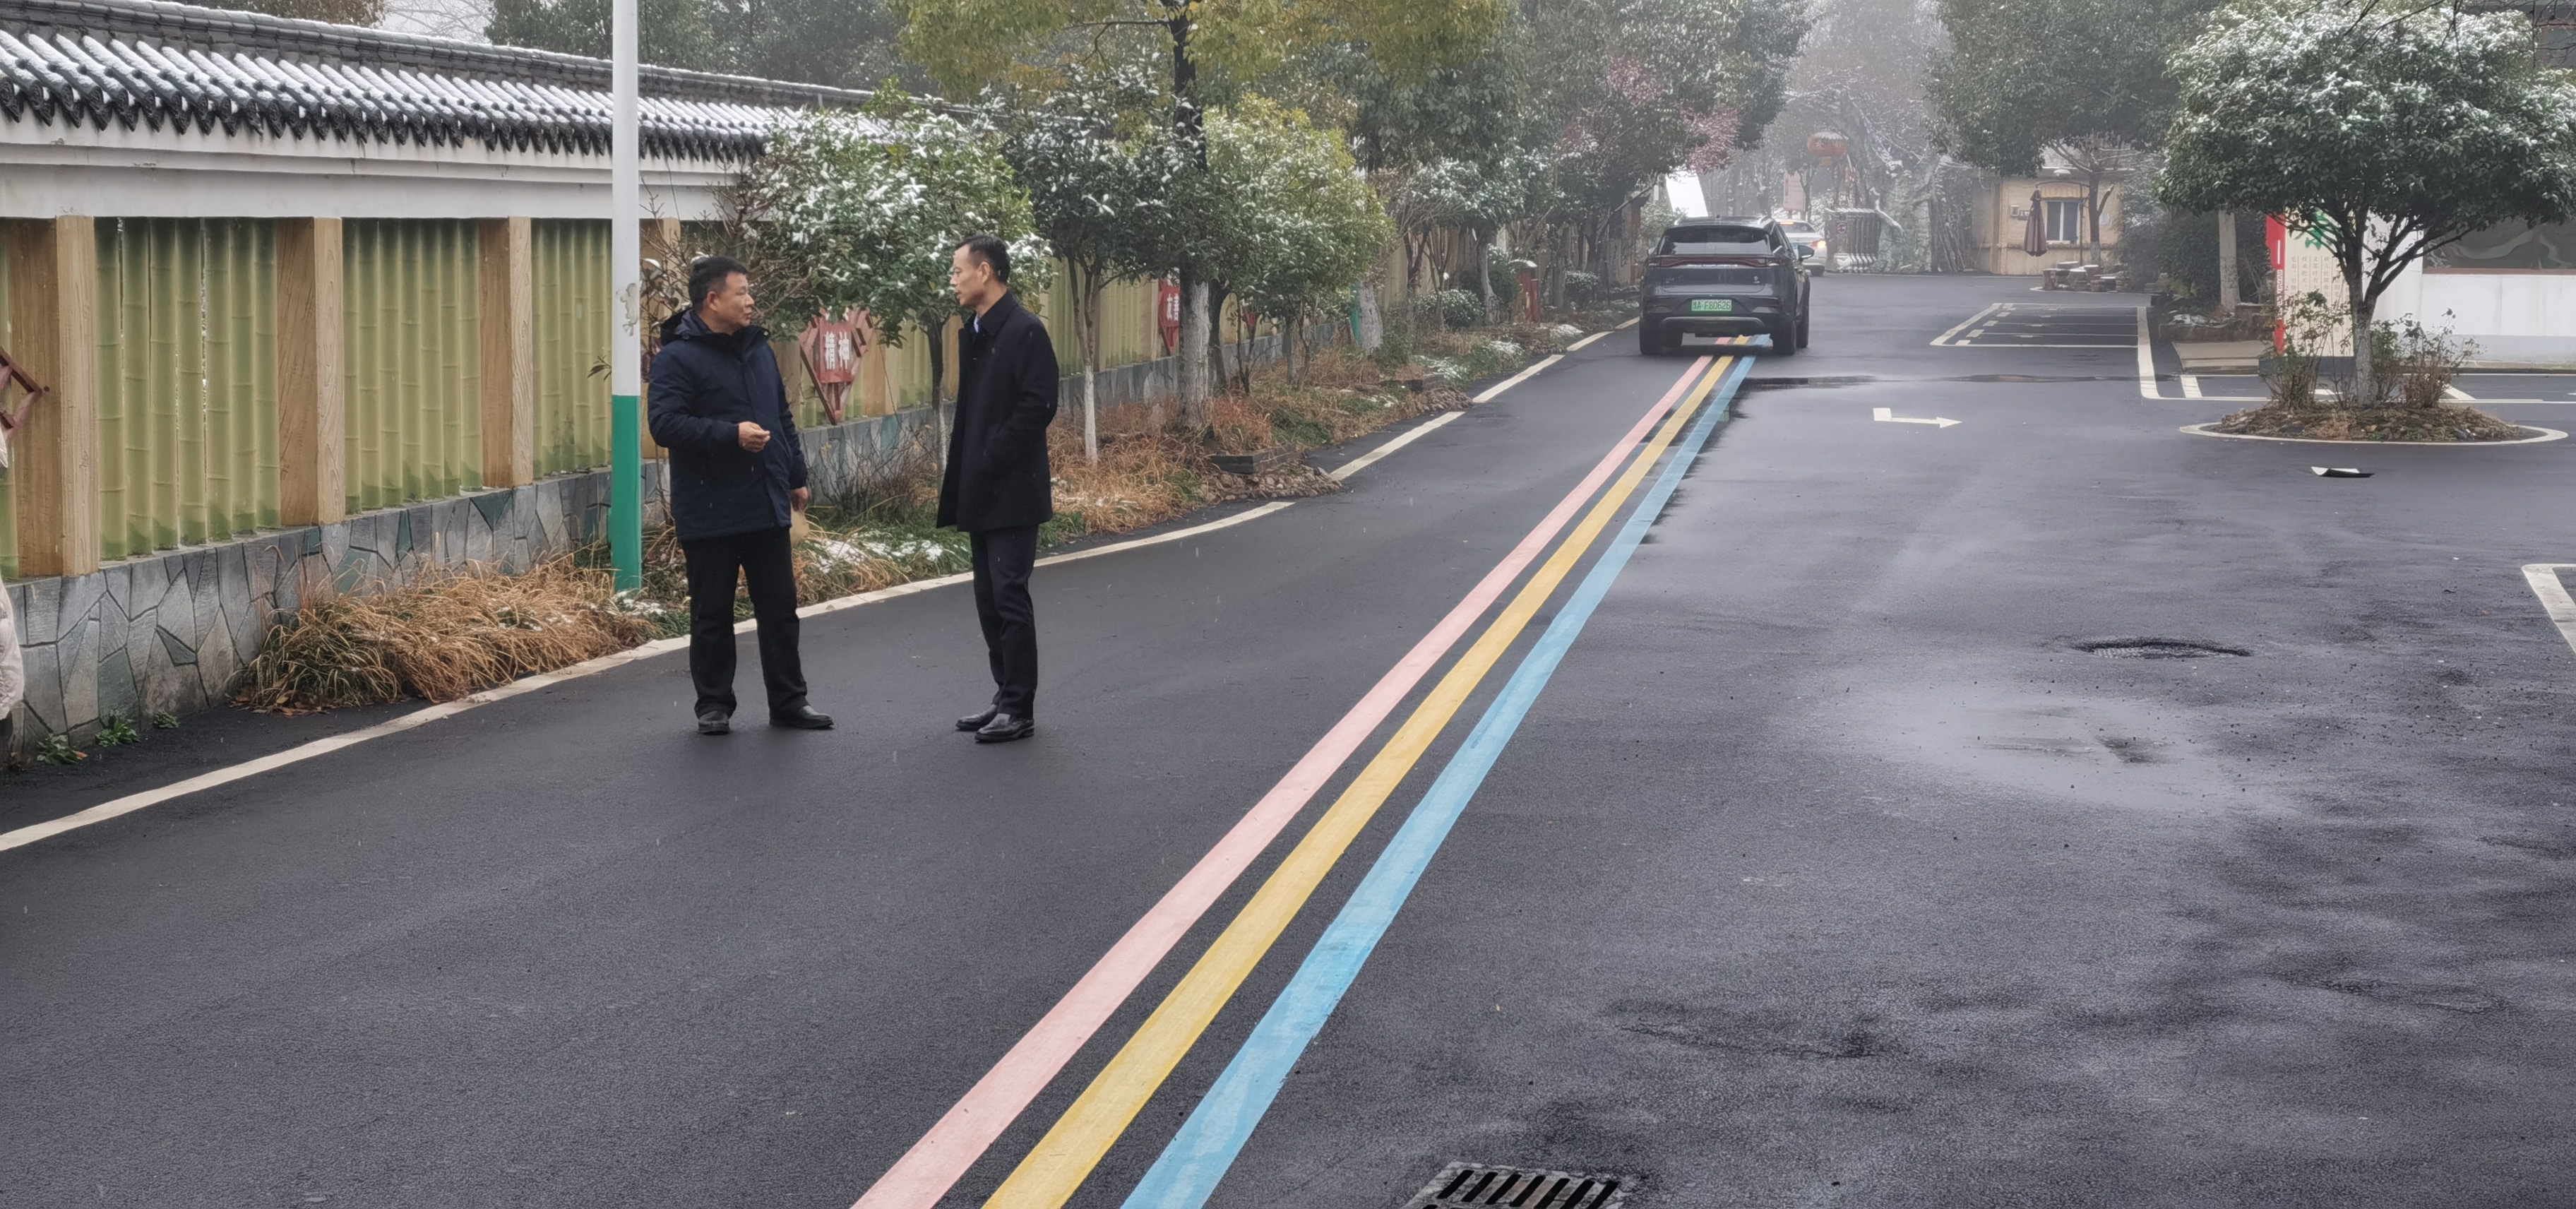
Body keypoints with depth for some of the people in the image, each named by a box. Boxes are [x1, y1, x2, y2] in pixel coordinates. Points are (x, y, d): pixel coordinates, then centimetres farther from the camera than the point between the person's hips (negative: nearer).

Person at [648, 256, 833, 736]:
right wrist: (731, 435, -25)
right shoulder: (677, 358, -11)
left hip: (767, 506, 6)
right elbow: (665, 424, -21)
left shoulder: (758, 348, 14)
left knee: (780, 607, 9)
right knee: (712, 615, 3)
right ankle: (714, 705, 14)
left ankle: (788, 701, 17)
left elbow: (783, 418, 22)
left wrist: (796, 476, 20)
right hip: (710, 512, -6)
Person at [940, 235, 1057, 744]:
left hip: (1012, 492, -9)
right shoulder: (974, 333, 15)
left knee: (1009, 596, -7)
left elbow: (1038, 407, -19)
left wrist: (990, 460, -17)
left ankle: (1019, 710, -2)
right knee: (990, 599, 12)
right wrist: (961, 479, 11)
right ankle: (1006, 697, 20)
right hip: (981, 494, 9)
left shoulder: (1024, 331, -13)